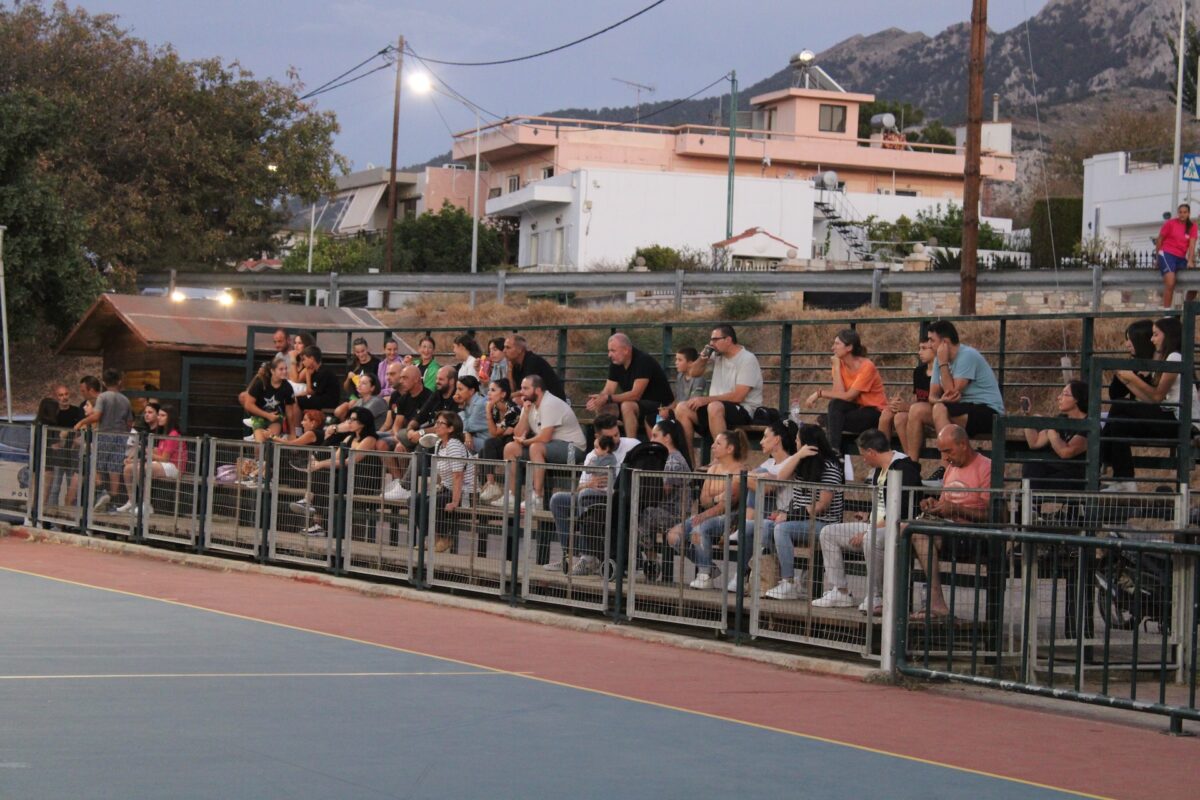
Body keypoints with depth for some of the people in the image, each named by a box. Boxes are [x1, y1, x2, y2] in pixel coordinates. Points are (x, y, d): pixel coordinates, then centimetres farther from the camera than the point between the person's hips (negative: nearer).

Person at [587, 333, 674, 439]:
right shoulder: (615, 365, 1)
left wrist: (608, 398, -31)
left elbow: (636, 394, -28)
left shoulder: (643, 361, -22)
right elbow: (607, 391, -3)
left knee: (627, 406, -34)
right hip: (639, 405, 8)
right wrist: (597, 400, -26)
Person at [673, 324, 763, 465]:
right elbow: (694, 373, 21)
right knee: (682, 408, -13)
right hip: (717, 407, 7)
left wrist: (705, 400, -19)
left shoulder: (747, 360, -11)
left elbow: (737, 396, -19)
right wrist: (703, 358, 0)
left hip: (744, 411, -7)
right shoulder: (717, 355, 10)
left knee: (714, 407, -38)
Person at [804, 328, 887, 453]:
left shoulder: (867, 366, -20)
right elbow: (839, 392, -14)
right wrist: (836, 367, -16)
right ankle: (833, 449, -28)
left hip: (875, 413, -5)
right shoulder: (840, 364, -1)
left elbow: (848, 396, -24)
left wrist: (820, 393, -20)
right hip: (856, 408, 6)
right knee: (835, 404, -26)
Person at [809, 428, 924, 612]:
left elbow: (900, 514, -22)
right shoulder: (879, 469, 15)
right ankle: (839, 591, -1)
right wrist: (870, 522, 11)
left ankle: (876, 597, -27)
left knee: (872, 539, -42)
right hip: (878, 526, 10)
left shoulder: (904, 468, -16)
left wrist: (870, 531, -20)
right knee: (828, 533, 6)